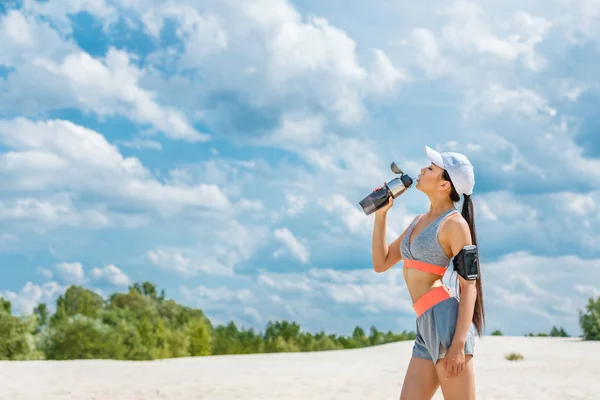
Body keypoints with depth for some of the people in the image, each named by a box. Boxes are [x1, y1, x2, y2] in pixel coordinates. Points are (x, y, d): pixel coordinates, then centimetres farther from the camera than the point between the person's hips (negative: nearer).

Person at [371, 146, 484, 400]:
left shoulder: (454, 223, -3)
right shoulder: (419, 221, 21)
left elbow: (469, 285, -10)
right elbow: (381, 263, 24)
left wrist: (459, 343, -20)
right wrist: (380, 214, 16)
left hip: (446, 320, -9)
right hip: (426, 328, 9)